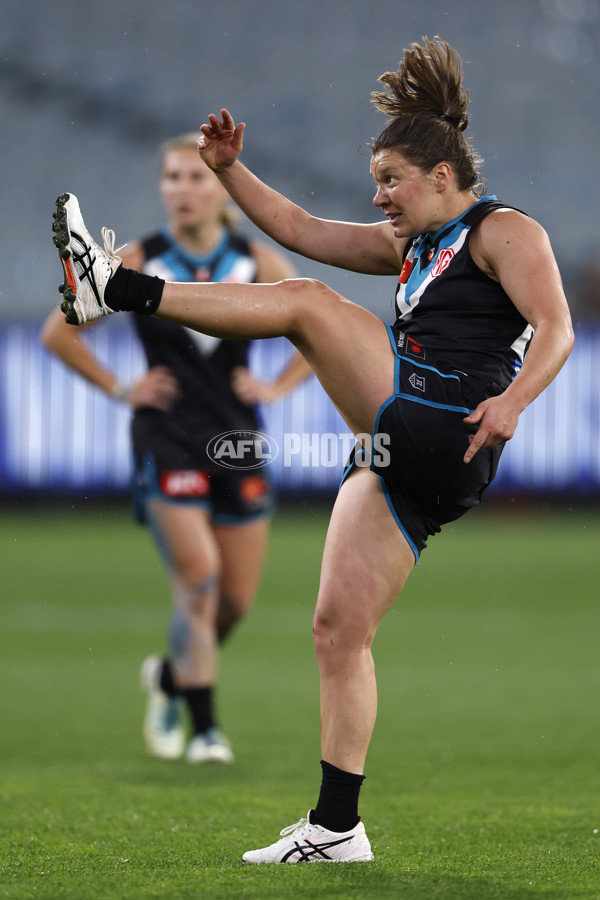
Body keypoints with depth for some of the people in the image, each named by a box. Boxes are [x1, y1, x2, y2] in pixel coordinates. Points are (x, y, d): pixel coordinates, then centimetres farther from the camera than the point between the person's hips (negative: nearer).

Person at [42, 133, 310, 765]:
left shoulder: (259, 264, 0)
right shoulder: (138, 263, -5)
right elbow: (58, 332, 3)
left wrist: (278, 388, 3)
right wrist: (120, 388, -2)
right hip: (166, 440, -3)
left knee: (236, 599, 6)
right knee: (198, 576, -17)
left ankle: (172, 676, 35)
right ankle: (203, 726, -6)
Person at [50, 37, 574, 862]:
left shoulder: (503, 231, 3)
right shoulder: (414, 246, 28)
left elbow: (556, 329, -12)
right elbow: (301, 229, 29)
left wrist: (511, 401, -28)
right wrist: (230, 171, 18)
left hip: (445, 429, -9)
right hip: (404, 458, 9)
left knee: (307, 302, -12)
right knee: (339, 630, 4)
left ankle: (118, 288, -12)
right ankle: (337, 829, 5)